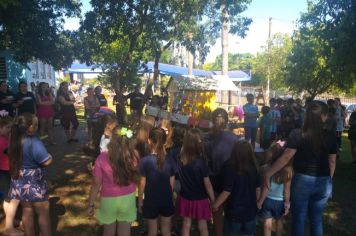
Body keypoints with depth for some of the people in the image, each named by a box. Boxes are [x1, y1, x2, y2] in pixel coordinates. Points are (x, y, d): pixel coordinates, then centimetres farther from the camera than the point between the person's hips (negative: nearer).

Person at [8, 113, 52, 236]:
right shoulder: (34, 142, -26)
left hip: (19, 182, 7)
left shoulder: (15, 141, -2)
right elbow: (47, 161, -25)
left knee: (27, 212, 21)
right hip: (33, 183, -7)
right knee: (43, 213, 10)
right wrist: (50, 156, -6)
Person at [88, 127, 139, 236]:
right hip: (128, 199, 1)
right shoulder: (133, 156, -18)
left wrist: (91, 204, -1)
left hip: (109, 200, -1)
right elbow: (136, 179, -4)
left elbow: (96, 183, -13)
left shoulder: (102, 158, -21)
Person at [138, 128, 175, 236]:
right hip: (167, 200, 2)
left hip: (151, 201, -2)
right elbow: (172, 183, -1)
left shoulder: (145, 161, -16)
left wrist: (140, 201, 2)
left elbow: (142, 184, -11)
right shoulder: (170, 159, -7)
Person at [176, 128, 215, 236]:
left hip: (185, 197, 4)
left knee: (186, 224, 20)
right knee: (202, 226, 16)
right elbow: (207, 184, -17)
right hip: (200, 199, -4)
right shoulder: (201, 162, -25)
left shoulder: (180, 159, -14)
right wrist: (213, 200, -3)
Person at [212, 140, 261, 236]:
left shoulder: (230, 169, -22)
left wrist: (215, 205, -4)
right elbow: (258, 189, 4)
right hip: (250, 210, 4)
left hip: (234, 211, -4)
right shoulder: (254, 169, -7)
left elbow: (226, 192, -18)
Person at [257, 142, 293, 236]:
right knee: (279, 221, 23)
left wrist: (260, 201, -2)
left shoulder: (266, 169, -20)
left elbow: (265, 188, -15)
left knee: (267, 222, 14)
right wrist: (287, 203, 1)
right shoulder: (288, 169, -18)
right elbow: (287, 189, -12)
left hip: (267, 199, -1)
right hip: (280, 201, 1)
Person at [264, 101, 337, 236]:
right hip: (323, 182, 3)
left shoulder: (297, 134, -13)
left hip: (302, 180, -3)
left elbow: (286, 157, -19)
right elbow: (332, 161, 4)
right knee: (317, 218, 20)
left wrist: (268, 173, -14)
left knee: (298, 218, 14)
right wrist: (328, 180, 18)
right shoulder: (330, 137, -3)